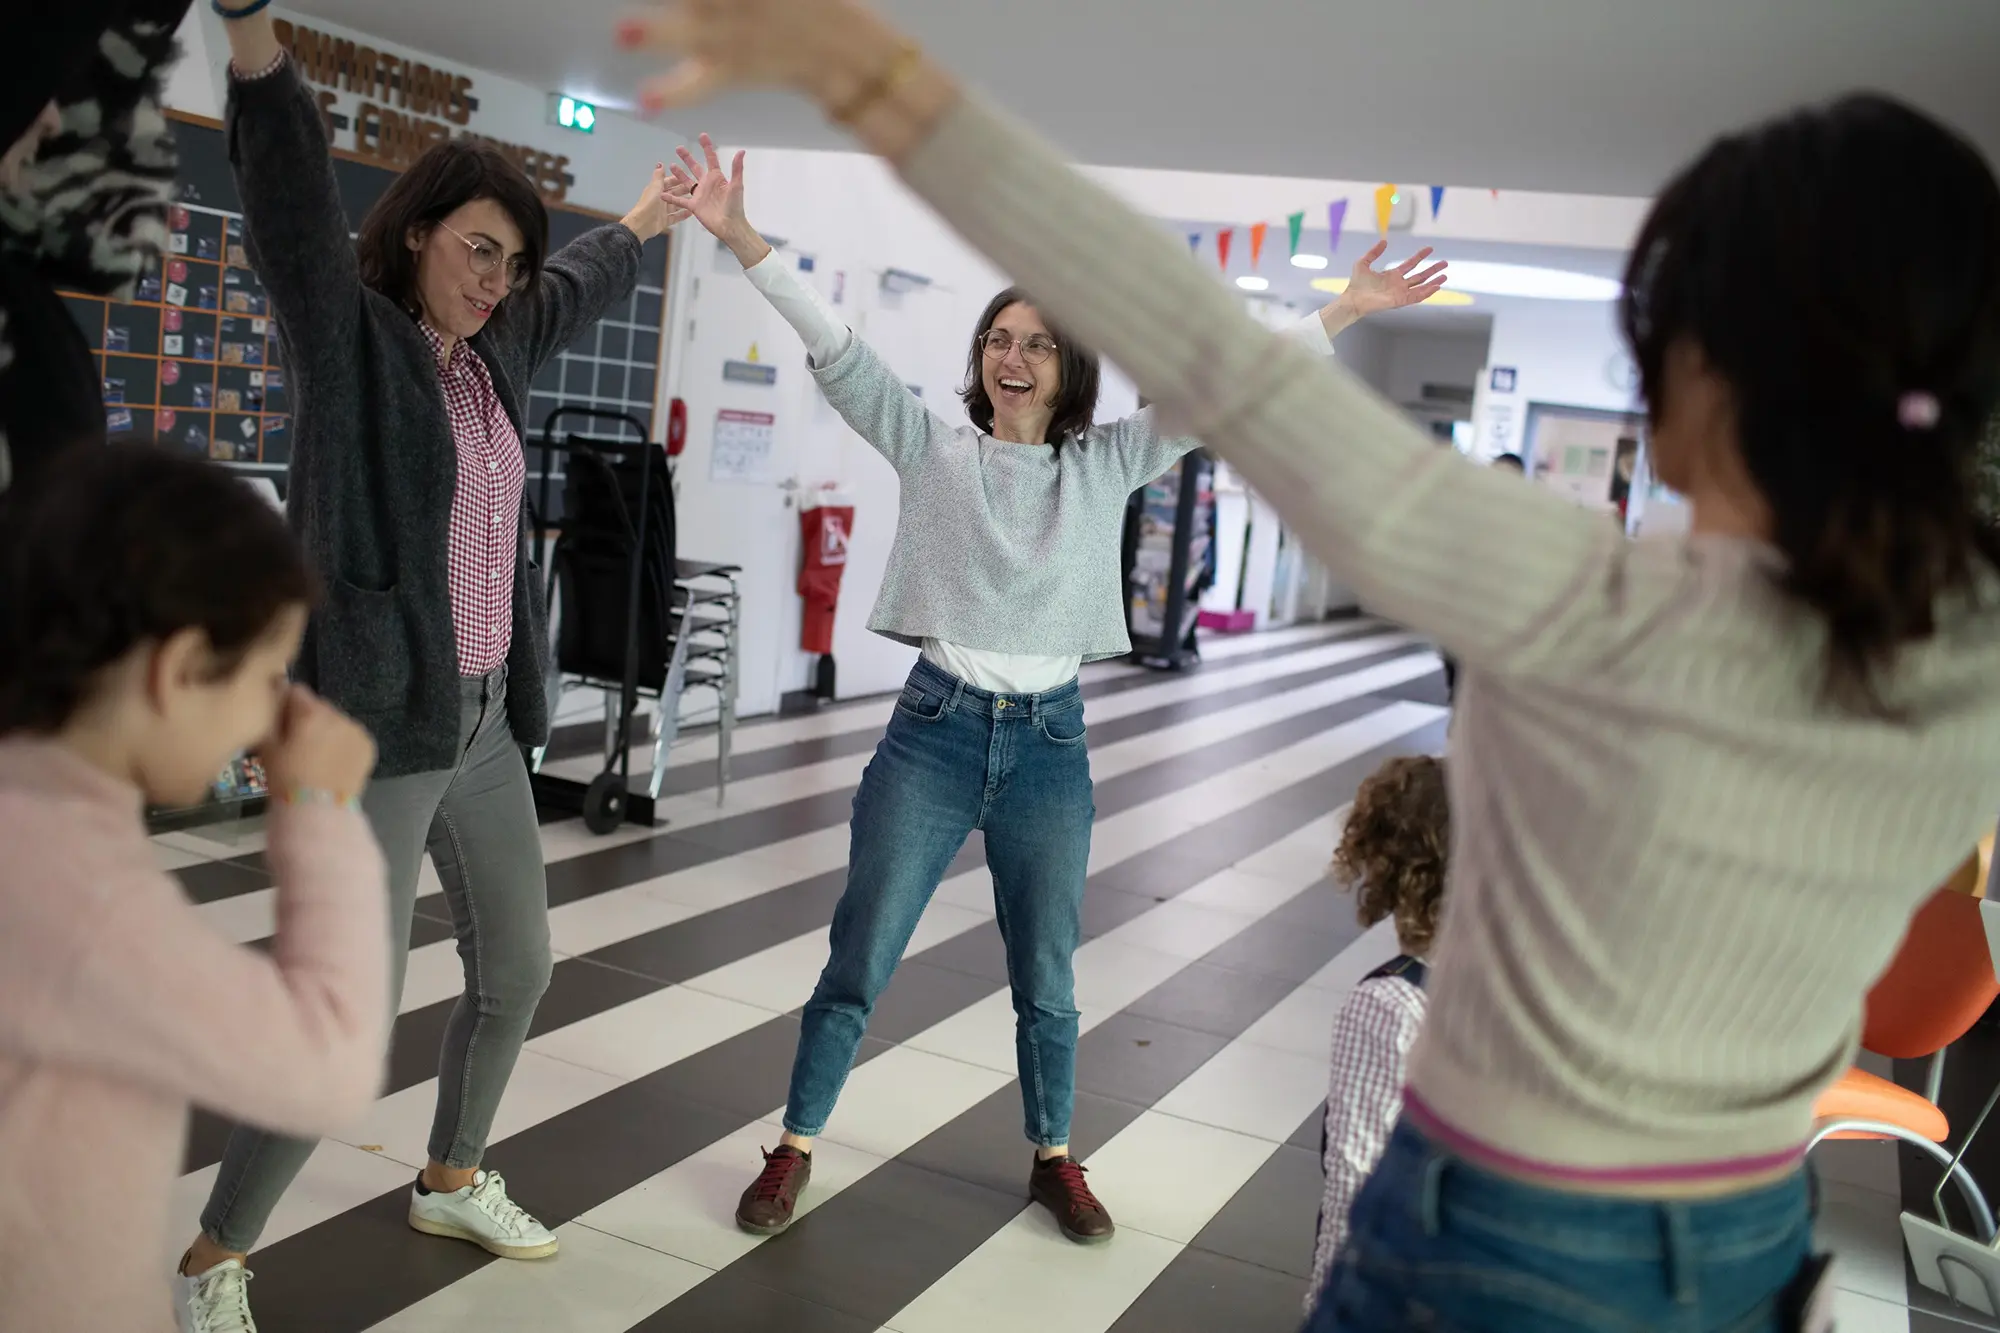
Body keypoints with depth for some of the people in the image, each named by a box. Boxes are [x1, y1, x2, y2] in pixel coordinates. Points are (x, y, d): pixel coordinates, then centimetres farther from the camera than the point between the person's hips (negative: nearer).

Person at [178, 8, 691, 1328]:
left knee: (517, 968, 19)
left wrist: (651, 217, 46)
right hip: (378, 724, -8)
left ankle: (454, 1181, 42)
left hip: (483, 720, 8)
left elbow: (578, 283, 30)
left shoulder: (494, 351, 10)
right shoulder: (347, 338, -9)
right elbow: (293, 189, -26)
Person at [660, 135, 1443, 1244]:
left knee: (1047, 983, 14)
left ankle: (1052, 1158, 34)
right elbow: (835, 349, -9)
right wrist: (740, 236, -18)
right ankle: (794, 1149, 24)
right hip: (934, 732, -1)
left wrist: (1345, 312, -8)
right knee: (857, 966, 6)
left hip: (1050, 743, 1)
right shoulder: (932, 449, 0)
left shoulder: (1108, 464, 3)